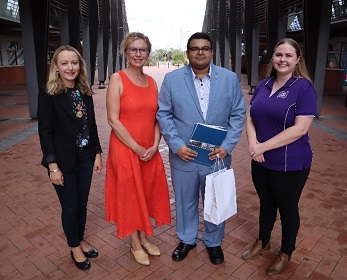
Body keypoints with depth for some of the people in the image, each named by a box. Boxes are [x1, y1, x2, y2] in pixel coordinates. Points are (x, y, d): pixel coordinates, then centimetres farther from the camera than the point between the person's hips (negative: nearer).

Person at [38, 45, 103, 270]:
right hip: (63, 161, -4)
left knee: (82, 203, 17)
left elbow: (92, 126, 8)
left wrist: (97, 153, 6)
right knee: (70, 206, 10)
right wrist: (53, 166, -16)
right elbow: (45, 132, -13)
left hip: (85, 158, 5)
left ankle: (81, 240, 39)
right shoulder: (48, 93, -12)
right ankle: (75, 247, 32)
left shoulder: (85, 91, 3)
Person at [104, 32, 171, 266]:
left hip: (150, 151, 5)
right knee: (130, 195, 10)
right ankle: (135, 244, 31)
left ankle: (144, 238, 38)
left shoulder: (151, 81, 7)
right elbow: (113, 119, -14)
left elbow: (156, 117, 7)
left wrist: (155, 146, -6)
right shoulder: (117, 79, -9)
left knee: (148, 194, 16)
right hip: (125, 149, -5)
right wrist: (137, 148, -15)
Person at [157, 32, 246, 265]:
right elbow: (163, 114, -2)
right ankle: (187, 239, 43)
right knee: (185, 201, 17)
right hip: (183, 155, 0)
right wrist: (176, 145, -12)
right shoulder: (172, 79, -2)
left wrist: (227, 145, -10)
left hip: (217, 156, 1)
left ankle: (214, 242, 42)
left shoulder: (230, 78, -1)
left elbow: (238, 114, 0)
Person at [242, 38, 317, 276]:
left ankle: (286, 254, 37)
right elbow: (250, 117, 6)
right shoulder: (264, 85, 5)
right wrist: (253, 144, -12)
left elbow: (300, 128, -20)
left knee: (287, 208, 14)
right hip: (261, 162, 5)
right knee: (266, 203, 21)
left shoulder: (304, 87, -13)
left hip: (290, 164, -5)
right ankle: (263, 242, 44)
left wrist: (264, 146, -19)